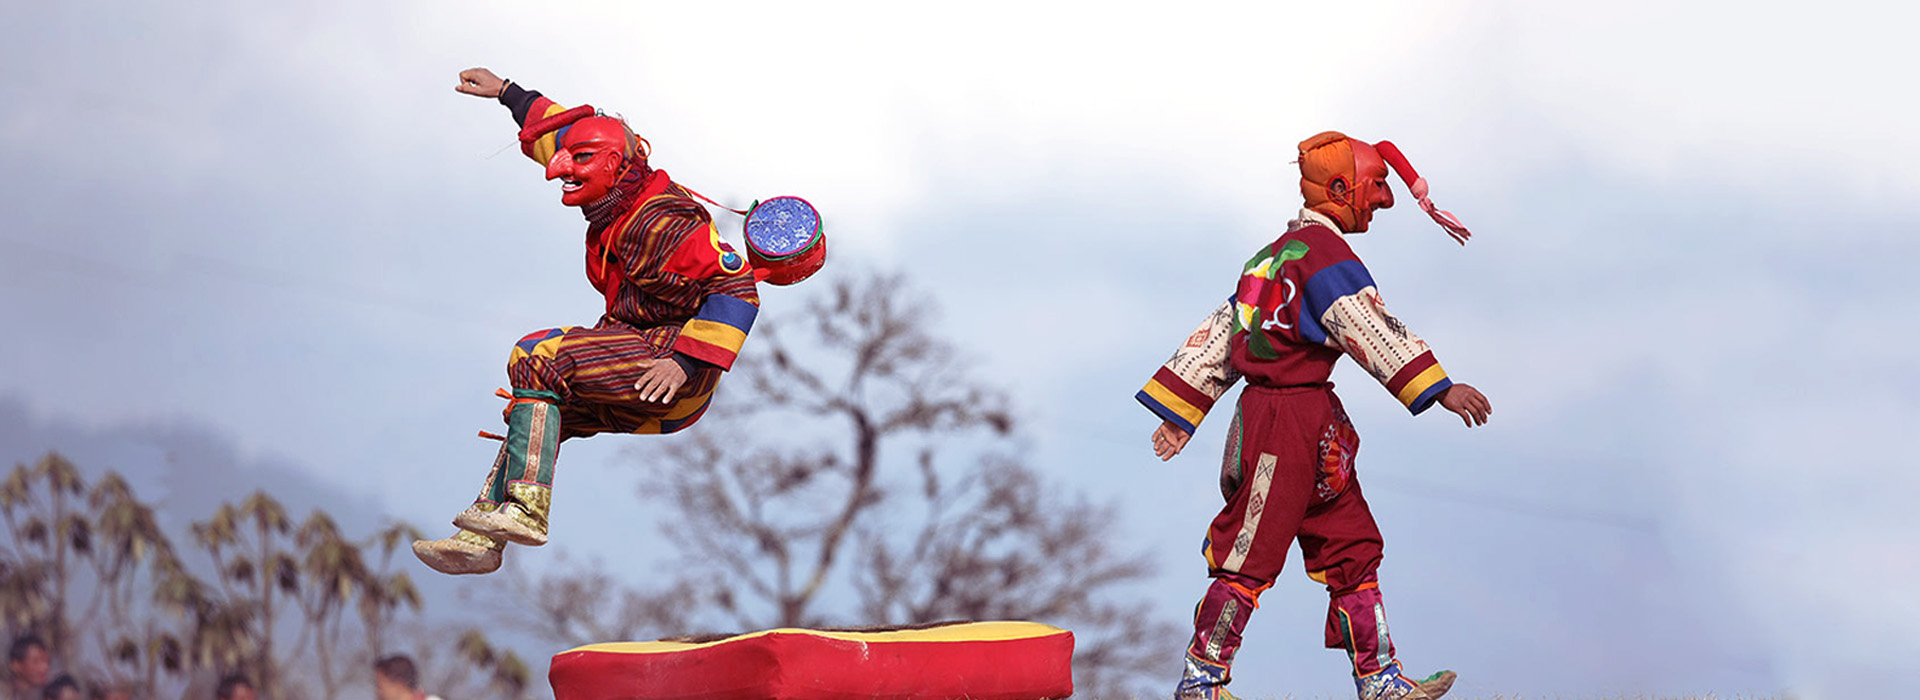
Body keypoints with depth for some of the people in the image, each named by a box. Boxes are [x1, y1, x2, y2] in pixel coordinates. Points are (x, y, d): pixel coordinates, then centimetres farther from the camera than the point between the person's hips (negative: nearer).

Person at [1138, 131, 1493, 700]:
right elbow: (1370, 332, -20)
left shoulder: (1281, 250, 19)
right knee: (1250, 555, -4)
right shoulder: (1322, 249, -12)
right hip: (1286, 416, -10)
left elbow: (1220, 333, 20)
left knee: (1352, 547, 9)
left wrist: (1181, 411, 21)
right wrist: (1441, 390, -21)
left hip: (1314, 425, 10)